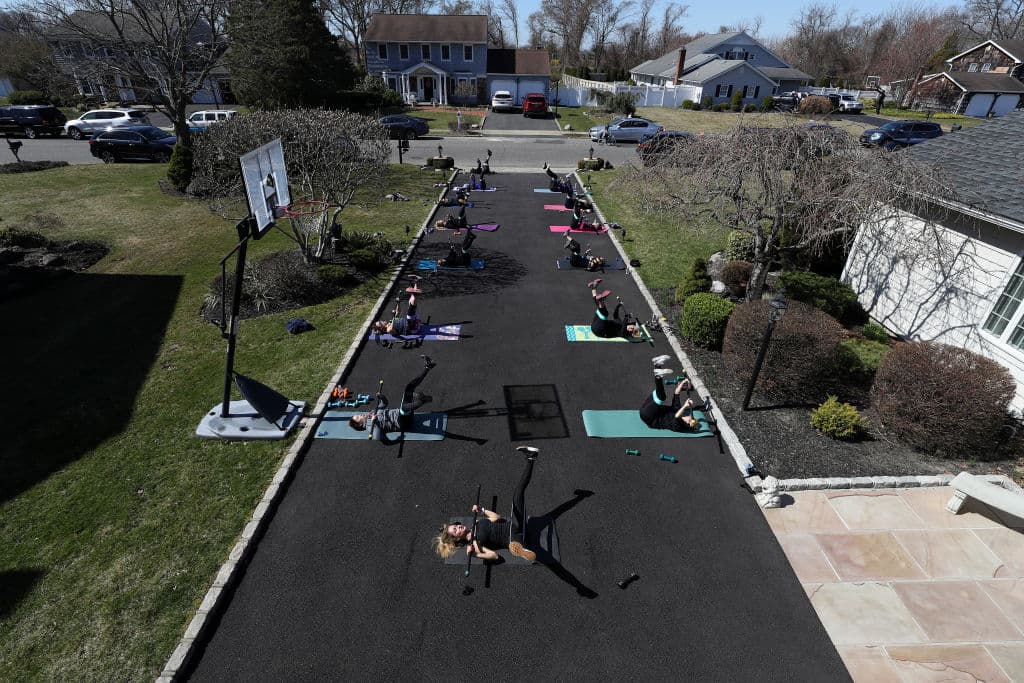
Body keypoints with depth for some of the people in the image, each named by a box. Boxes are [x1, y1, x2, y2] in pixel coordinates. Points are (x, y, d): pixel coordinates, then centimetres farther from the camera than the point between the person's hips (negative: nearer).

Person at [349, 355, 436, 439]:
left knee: (409, 387, 2)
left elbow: (384, 403, 26)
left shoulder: (372, 412, 16)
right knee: (404, 407, -45)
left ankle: (427, 367, -7)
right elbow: (377, 437, -31)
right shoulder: (369, 426, -10)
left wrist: (381, 396, 4)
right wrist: (373, 422, -34)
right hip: (403, 423, -8)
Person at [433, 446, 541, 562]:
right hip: (515, 536, -5)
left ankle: (531, 458, -7)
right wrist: (474, 554, -28)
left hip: (513, 526, 6)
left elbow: (497, 517, 13)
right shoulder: (473, 544, -8)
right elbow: (494, 555, -18)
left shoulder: (476, 523, 13)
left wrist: (481, 510, 2)